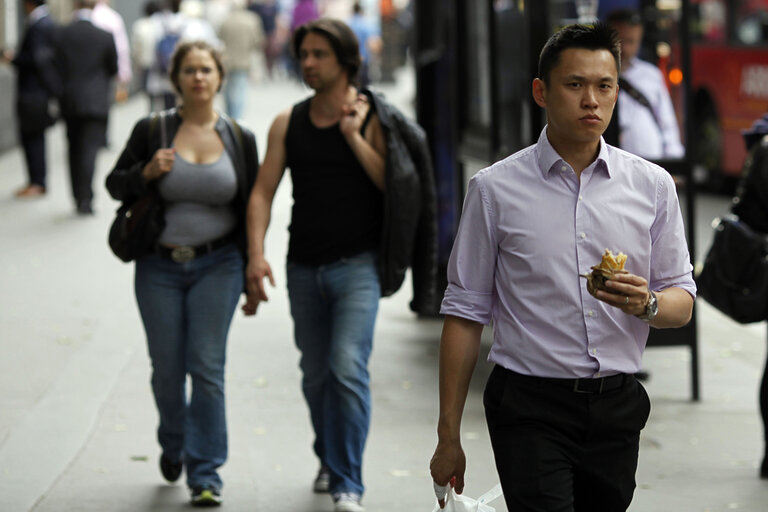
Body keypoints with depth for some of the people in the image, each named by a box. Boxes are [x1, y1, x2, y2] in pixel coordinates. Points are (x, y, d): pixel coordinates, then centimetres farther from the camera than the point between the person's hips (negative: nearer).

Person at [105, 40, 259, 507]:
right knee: (167, 370, 7)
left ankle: (206, 472, 0)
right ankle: (173, 445, 36)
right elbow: (115, 184, 6)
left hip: (218, 266, 0)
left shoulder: (240, 139, 3)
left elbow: (253, 209, 9)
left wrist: (254, 275, 6)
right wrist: (146, 172, -15)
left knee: (207, 366, -8)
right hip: (160, 267, 0)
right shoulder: (151, 131, -1)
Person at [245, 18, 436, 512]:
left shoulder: (371, 118, -4)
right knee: (316, 375, 14)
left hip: (358, 263, -4)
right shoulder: (288, 123, 4)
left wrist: (354, 137, -17)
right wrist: (256, 254, -10)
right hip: (305, 266, 4)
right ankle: (329, 460, 38)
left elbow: (394, 186, -11)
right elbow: (263, 192, 2)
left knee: (348, 369, -17)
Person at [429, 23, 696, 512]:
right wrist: (449, 436, -1)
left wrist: (647, 304, -15)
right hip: (530, 409, -3)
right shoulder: (496, 188, -1)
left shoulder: (653, 186, 6)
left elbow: (683, 301, 10)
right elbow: (465, 312, 1)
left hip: (617, 406, 3)